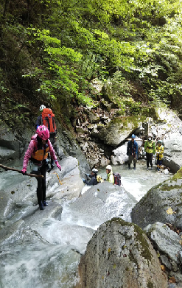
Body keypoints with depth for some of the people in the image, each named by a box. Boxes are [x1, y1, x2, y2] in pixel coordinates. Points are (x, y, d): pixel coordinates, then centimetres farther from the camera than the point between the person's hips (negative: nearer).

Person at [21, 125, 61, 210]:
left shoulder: (47, 141, -15)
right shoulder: (33, 143, -28)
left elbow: (52, 152, 0)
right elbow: (27, 155, -25)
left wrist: (56, 162, -1)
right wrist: (24, 168, -32)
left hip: (43, 163, 4)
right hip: (36, 164, -4)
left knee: (44, 182, 10)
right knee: (40, 183, -6)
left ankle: (44, 200, 28)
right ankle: (40, 202, 11)